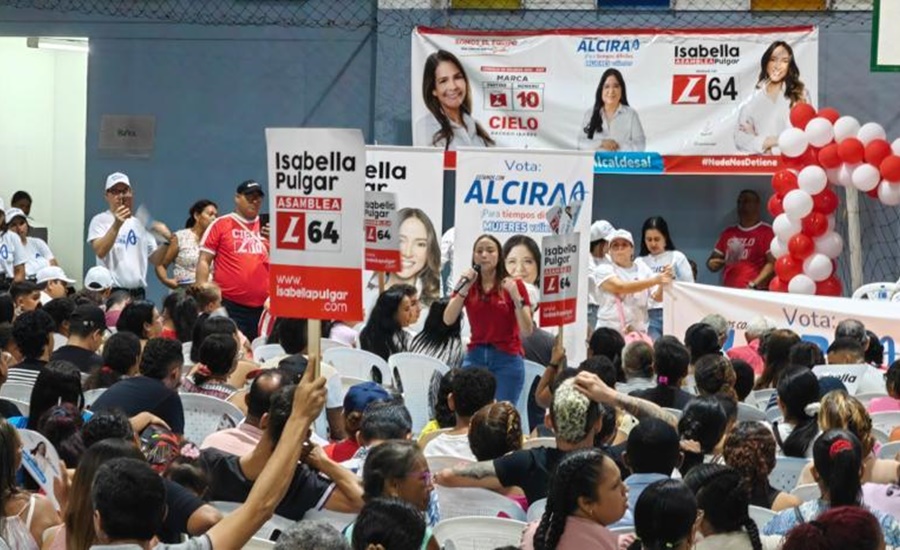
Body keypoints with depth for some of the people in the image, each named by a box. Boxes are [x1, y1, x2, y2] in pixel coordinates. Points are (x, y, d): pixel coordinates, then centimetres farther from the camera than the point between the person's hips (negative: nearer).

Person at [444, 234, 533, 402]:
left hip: (507, 359, -3)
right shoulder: (467, 285, 9)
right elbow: (448, 320, -4)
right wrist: (463, 288, -12)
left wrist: (516, 297, -20)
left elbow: (527, 330, -8)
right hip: (475, 357, 3)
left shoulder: (513, 285, -1)